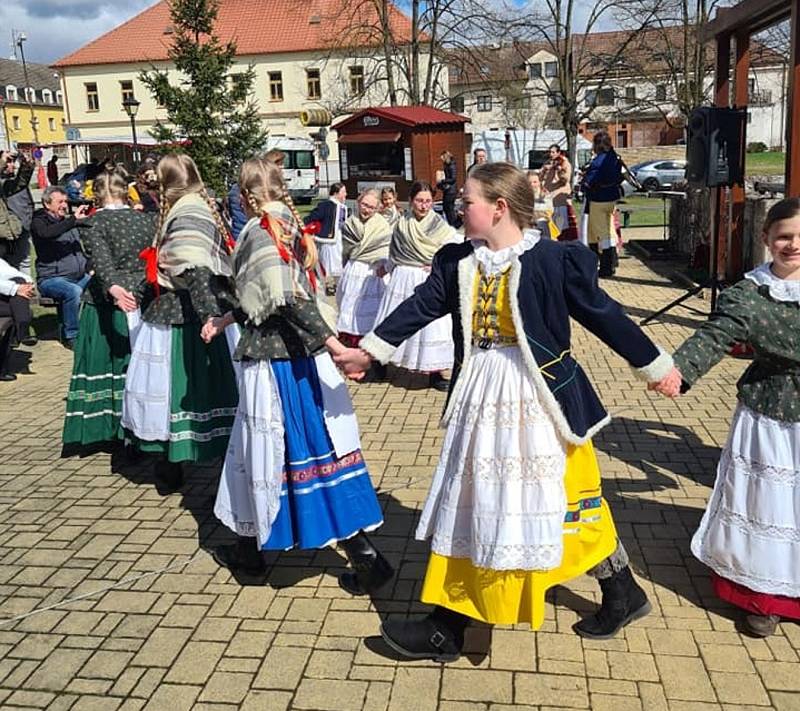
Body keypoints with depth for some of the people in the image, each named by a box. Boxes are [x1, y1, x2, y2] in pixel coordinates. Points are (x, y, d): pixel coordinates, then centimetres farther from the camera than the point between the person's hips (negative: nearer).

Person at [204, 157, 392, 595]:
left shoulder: (258, 233, -13)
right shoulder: (292, 227, 10)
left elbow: (289, 300, -24)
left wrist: (332, 344, -28)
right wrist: (227, 320, 26)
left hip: (272, 358, -7)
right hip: (302, 358, 7)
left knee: (266, 447, 7)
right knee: (322, 447, 10)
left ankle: (251, 548, 27)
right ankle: (363, 555, 15)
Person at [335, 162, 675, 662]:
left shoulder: (554, 259, -12)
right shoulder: (457, 261, 3)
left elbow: (602, 313, -6)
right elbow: (421, 307, 8)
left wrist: (654, 363, 1)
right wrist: (370, 350, 10)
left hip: (541, 397, -6)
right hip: (482, 398, 6)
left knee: (563, 501, 3)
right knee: (473, 503, 12)